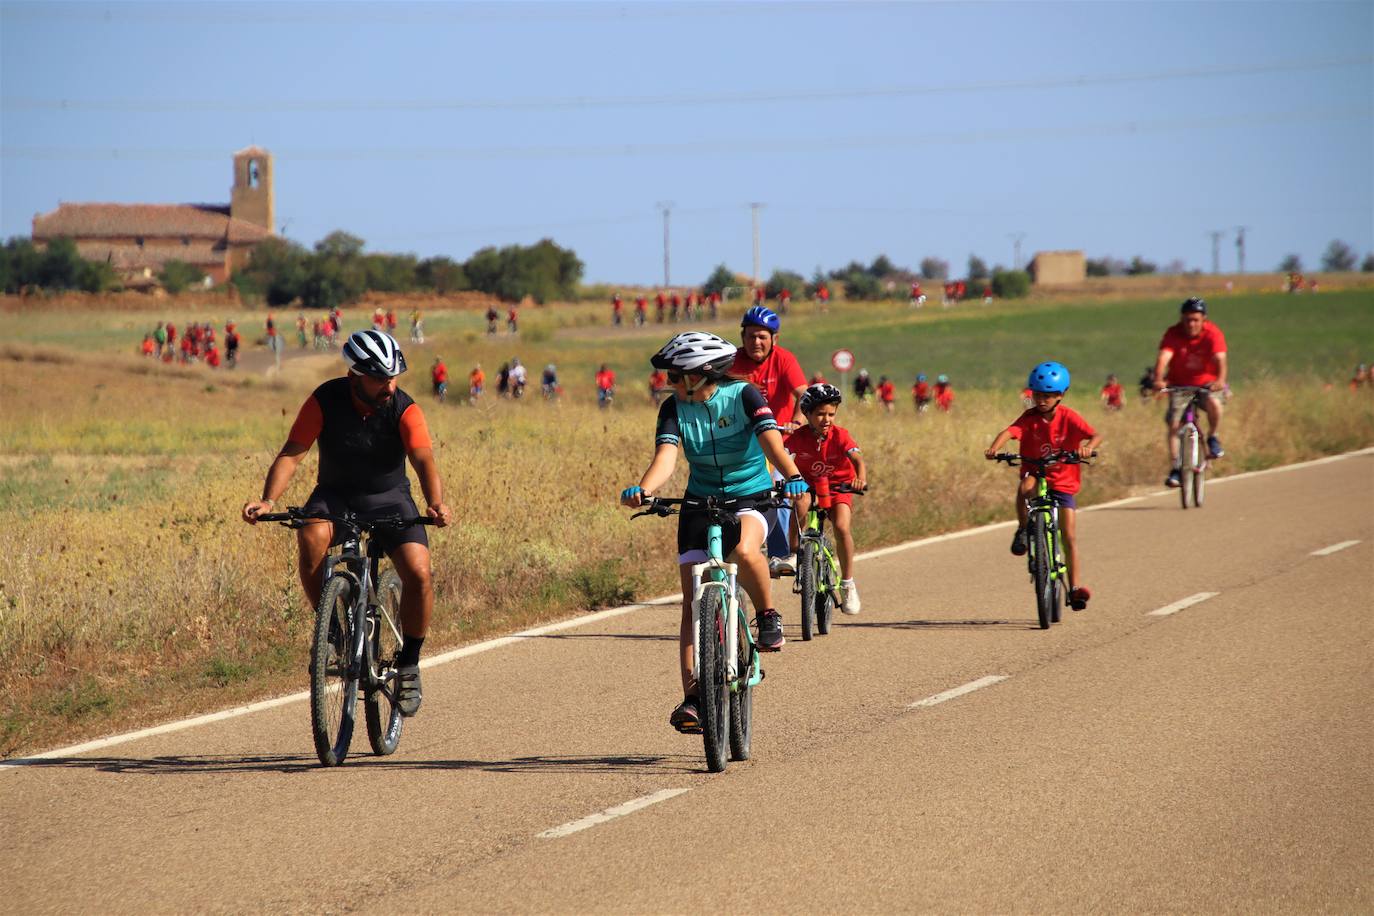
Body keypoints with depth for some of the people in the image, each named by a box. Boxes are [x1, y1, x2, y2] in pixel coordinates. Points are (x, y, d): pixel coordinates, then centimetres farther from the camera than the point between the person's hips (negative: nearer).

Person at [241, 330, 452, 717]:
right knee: (311, 538, -35)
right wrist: (267, 501, -38)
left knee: (419, 574, -23)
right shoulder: (326, 400, -16)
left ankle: (408, 666, 0)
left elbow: (424, 460, -29)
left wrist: (436, 503, -49)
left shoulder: (404, 409, -17)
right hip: (336, 495, 0)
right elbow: (291, 453, -21)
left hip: (389, 498, 0)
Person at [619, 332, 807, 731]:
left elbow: (771, 440, -28)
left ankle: (768, 616, -11)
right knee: (693, 605, -6)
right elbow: (666, 456, -21)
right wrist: (643, 490, -43)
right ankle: (692, 697, -5)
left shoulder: (743, 396, -14)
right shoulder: (674, 408, -7)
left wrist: (792, 477, -48)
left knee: (743, 551, -38)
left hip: (751, 498, -3)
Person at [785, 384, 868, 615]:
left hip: (838, 488, 0)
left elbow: (857, 458, -29)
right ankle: (793, 551, -19)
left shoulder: (840, 436, -16)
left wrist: (861, 478, -50)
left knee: (842, 527, -24)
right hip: (809, 486, 0)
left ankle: (848, 584, -10)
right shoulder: (798, 437, -14)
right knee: (801, 502, -36)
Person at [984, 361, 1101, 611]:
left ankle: (1075, 587, 0)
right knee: (1025, 487, -37)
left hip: (1063, 482, 0)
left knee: (1069, 537, -6)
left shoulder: (1069, 417, -11)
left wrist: (1088, 447, -47)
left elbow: (1096, 435, -24)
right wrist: (994, 448, -47)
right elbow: (1008, 432, -26)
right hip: (1035, 474, 0)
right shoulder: (1030, 418, -10)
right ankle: (1023, 531, -13)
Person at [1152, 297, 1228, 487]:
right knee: (1174, 424, -13)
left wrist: (1220, 380, -51)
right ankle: (1175, 469, -7)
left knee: (1214, 403, -33)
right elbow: (1163, 357, -30)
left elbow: (1220, 359, -30)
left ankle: (1213, 438, -5)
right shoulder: (1173, 334, -15)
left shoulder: (1213, 334, -17)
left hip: (1207, 382, -1)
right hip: (1180, 384, 1)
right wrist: (1158, 380, -49)